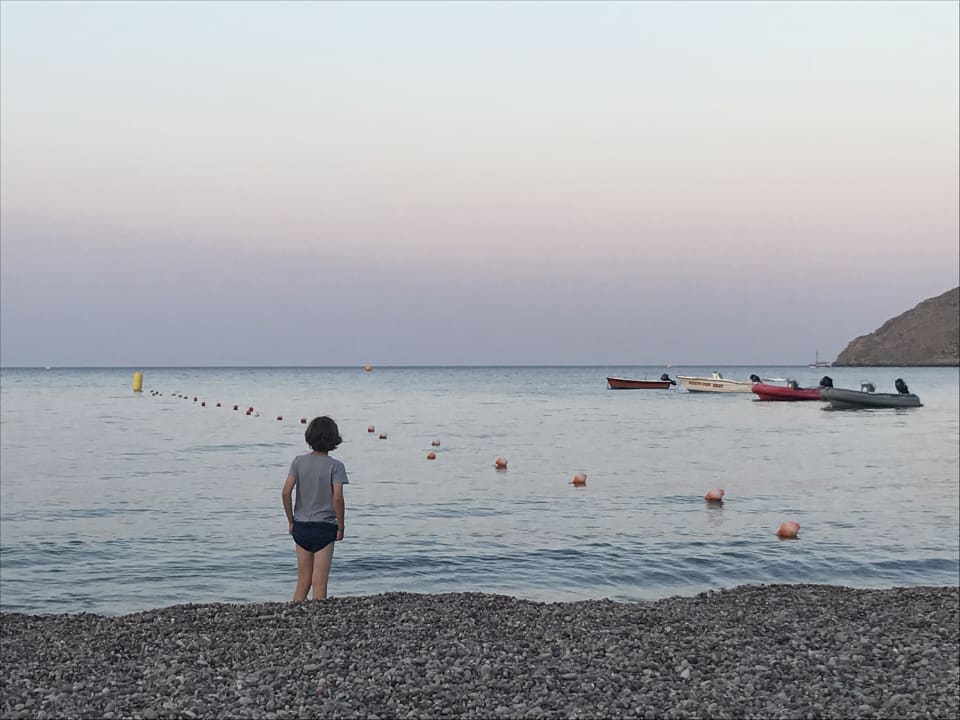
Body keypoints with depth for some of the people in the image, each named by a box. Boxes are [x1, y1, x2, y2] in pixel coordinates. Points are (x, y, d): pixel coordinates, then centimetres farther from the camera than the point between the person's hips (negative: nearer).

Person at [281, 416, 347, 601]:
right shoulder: (335, 466, -10)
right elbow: (337, 498, -18)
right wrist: (341, 527, -6)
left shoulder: (299, 461, -1)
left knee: (303, 581, 15)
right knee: (319, 583, 3)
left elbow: (286, 493, -5)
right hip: (324, 528, -4)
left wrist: (291, 521, 6)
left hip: (301, 526, 4)